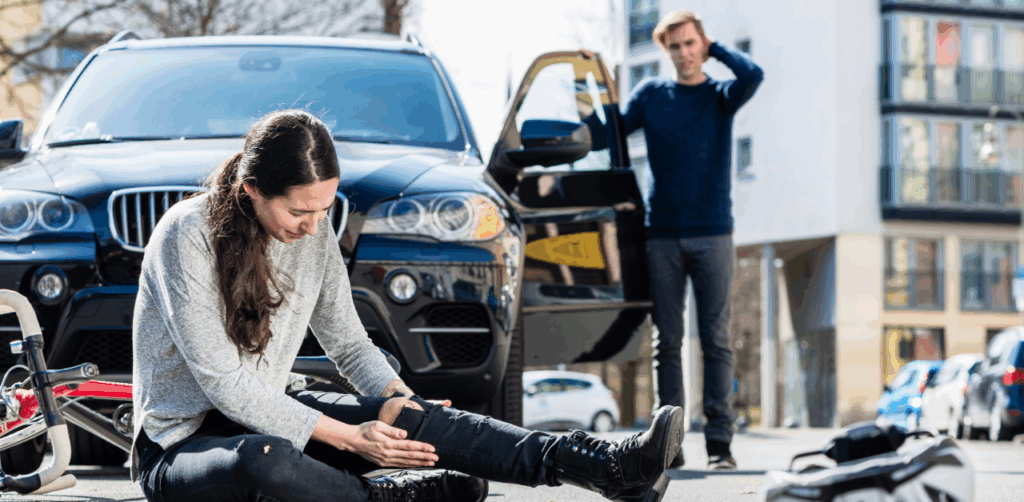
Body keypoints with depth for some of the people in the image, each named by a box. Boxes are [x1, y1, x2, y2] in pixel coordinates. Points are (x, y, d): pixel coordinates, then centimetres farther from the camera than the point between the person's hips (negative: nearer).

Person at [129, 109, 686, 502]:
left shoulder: (315, 236, 1)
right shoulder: (189, 235, -20)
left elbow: (348, 344, 11)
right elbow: (222, 382, -24)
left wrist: (395, 398, -12)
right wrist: (348, 438, -26)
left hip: (273, 417, 6)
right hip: (180, 444, -6)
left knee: (411, 417, -19)